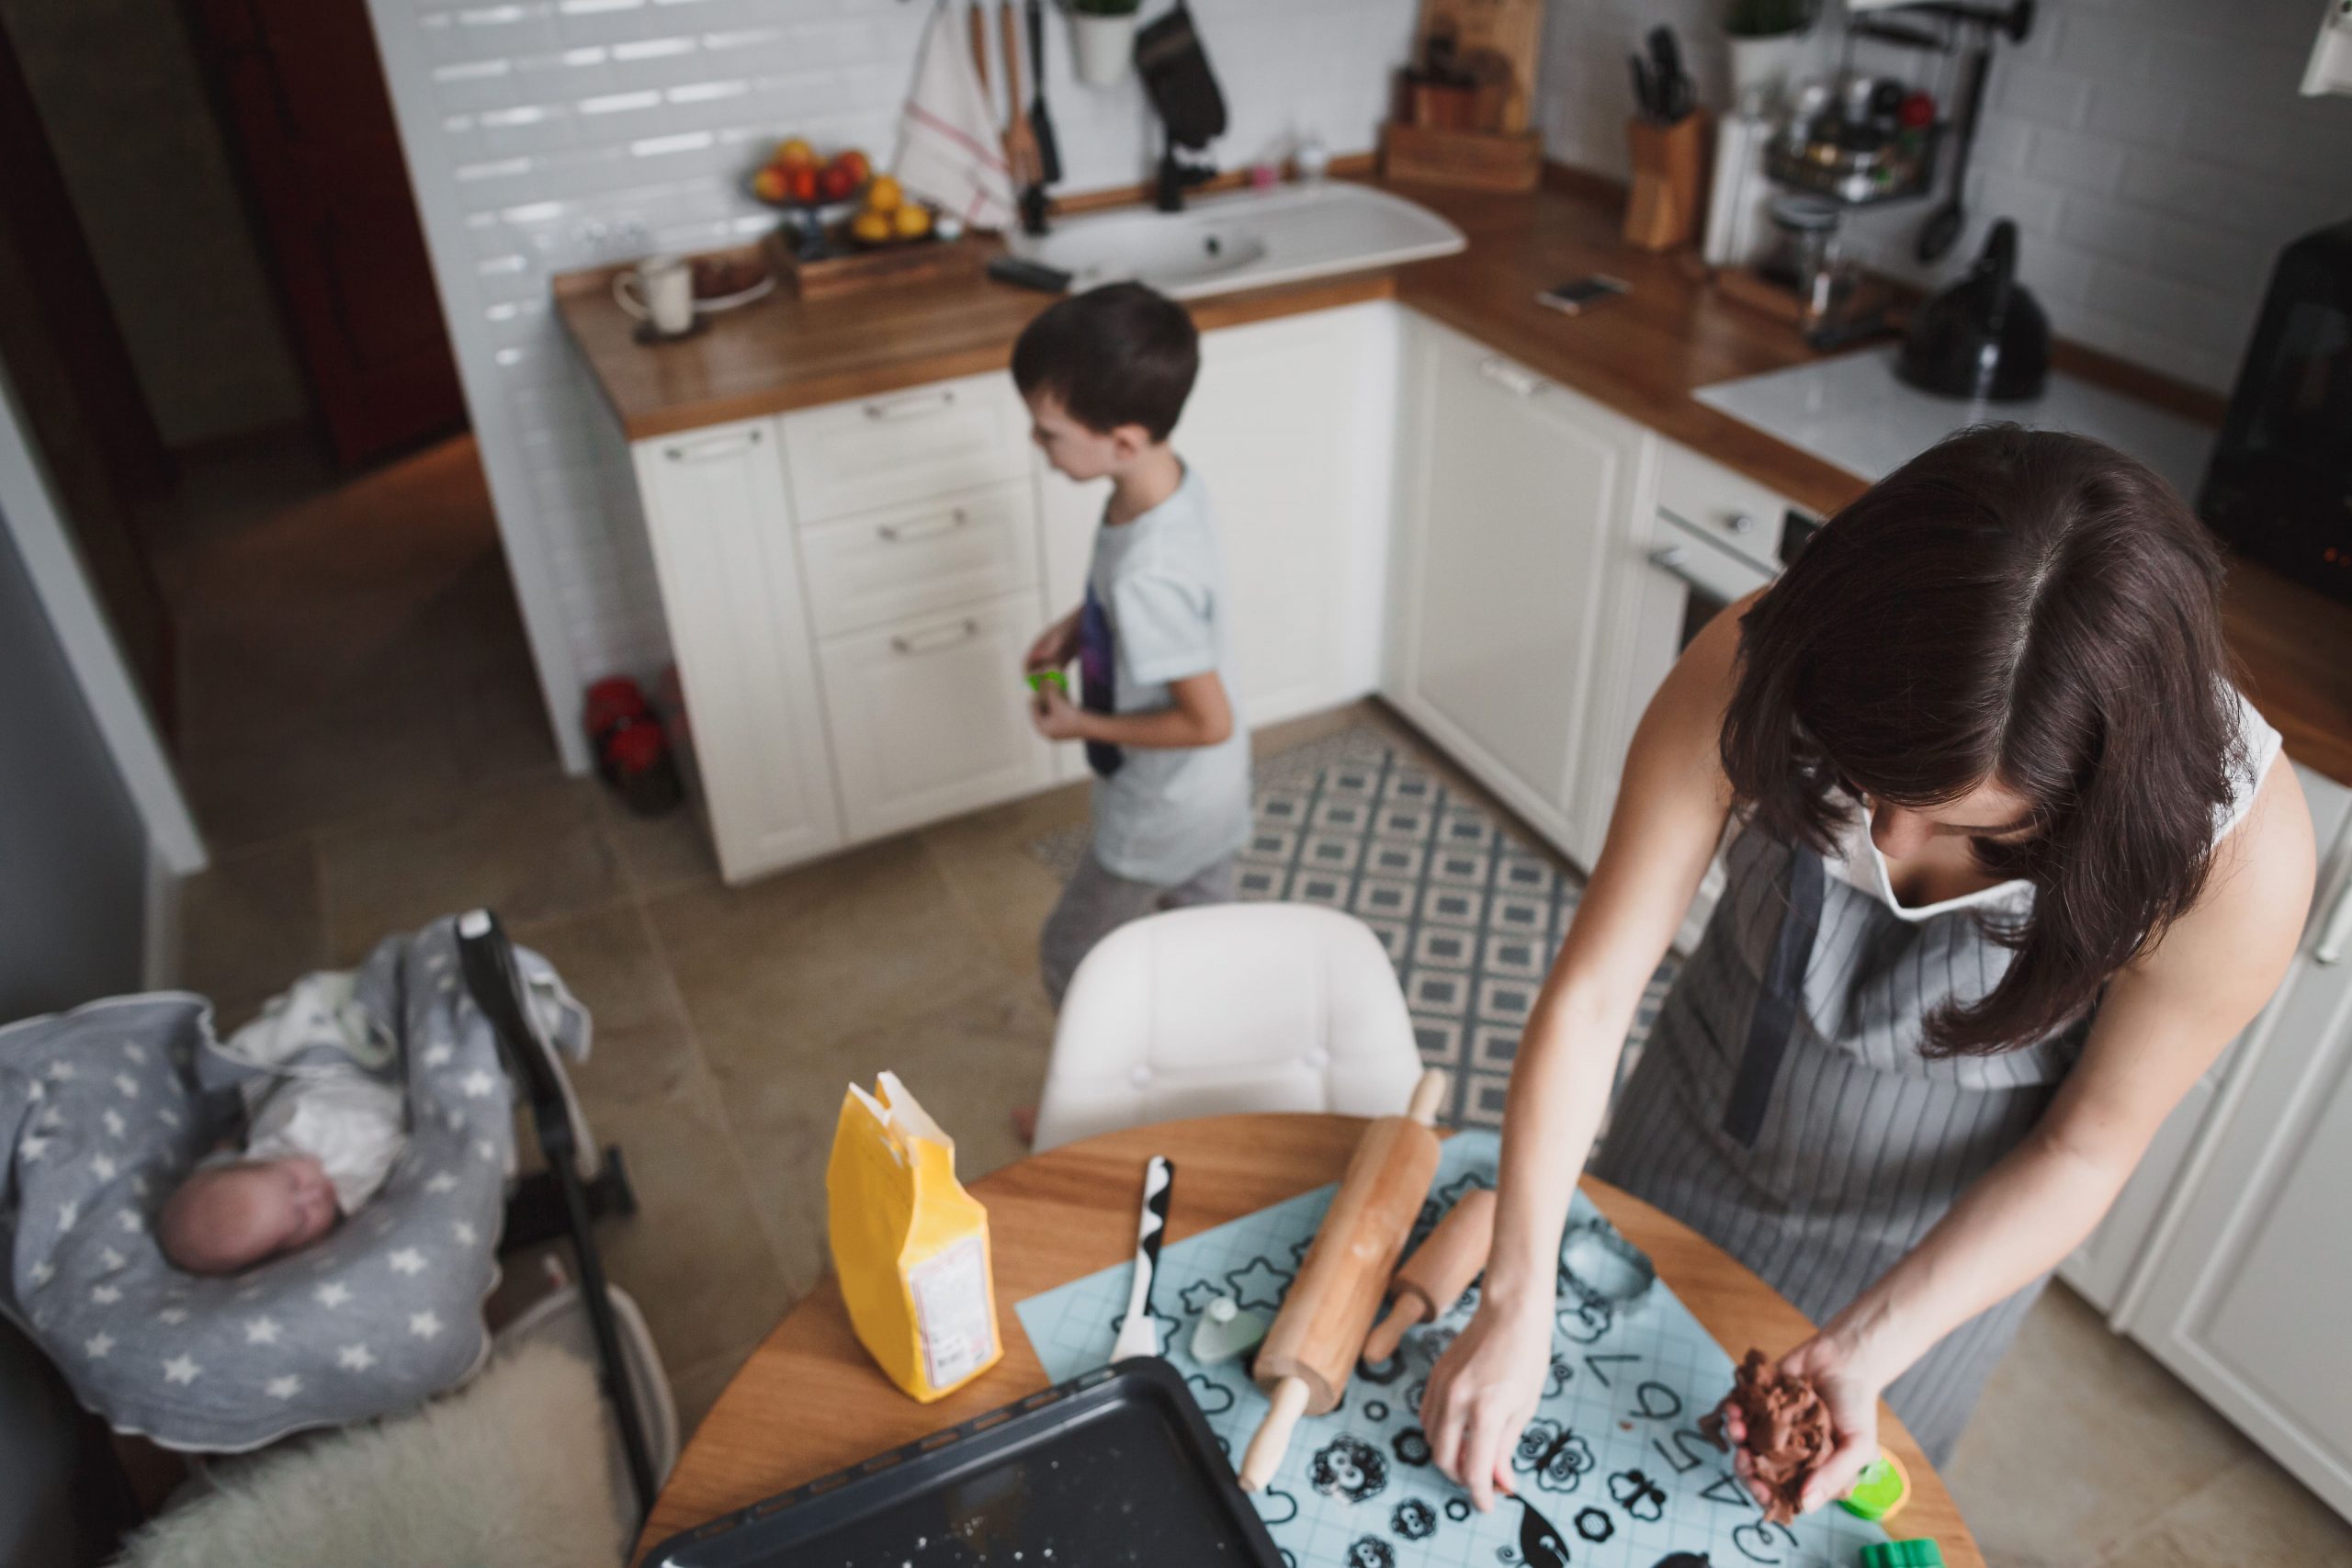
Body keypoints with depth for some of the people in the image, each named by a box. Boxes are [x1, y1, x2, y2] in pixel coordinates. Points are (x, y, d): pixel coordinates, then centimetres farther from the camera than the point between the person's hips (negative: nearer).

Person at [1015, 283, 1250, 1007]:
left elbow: (1210, 721, -29)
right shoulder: (1171, 480, -10)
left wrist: (1082, 724, -18)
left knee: (1070, 957, 15)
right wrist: (1077, 625, -1)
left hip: (1161, 812, -8)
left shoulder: (1147, 575, -37)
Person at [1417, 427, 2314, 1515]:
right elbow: (1592, 990, -28)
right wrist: (1517, 1301, -31)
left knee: (1811, 1515, 24)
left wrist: (1864, 1351, -29)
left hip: (1947, 1215, -1)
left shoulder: (2236, 852, -35)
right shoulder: (1750, 672, -34)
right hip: (1707, 1101, 2)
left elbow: (2085, 1148, -19)